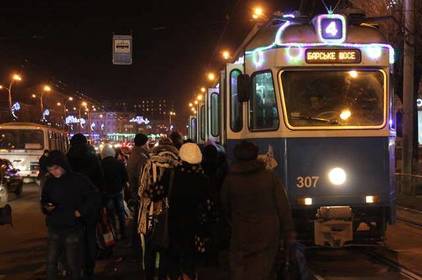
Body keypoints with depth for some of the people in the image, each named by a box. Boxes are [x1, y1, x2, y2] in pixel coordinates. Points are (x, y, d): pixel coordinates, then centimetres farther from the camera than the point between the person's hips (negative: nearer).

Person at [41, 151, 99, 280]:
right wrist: (46, 207, -4)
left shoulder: (79, 180, -9)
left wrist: (81, 211, -11)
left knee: (73, 263, 4)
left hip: (73, 228, -4)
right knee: (51, 261, 5)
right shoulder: (50, 182, 4)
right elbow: (44, 199, 17)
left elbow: (92, 197, -4)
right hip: (54, 228, 4)